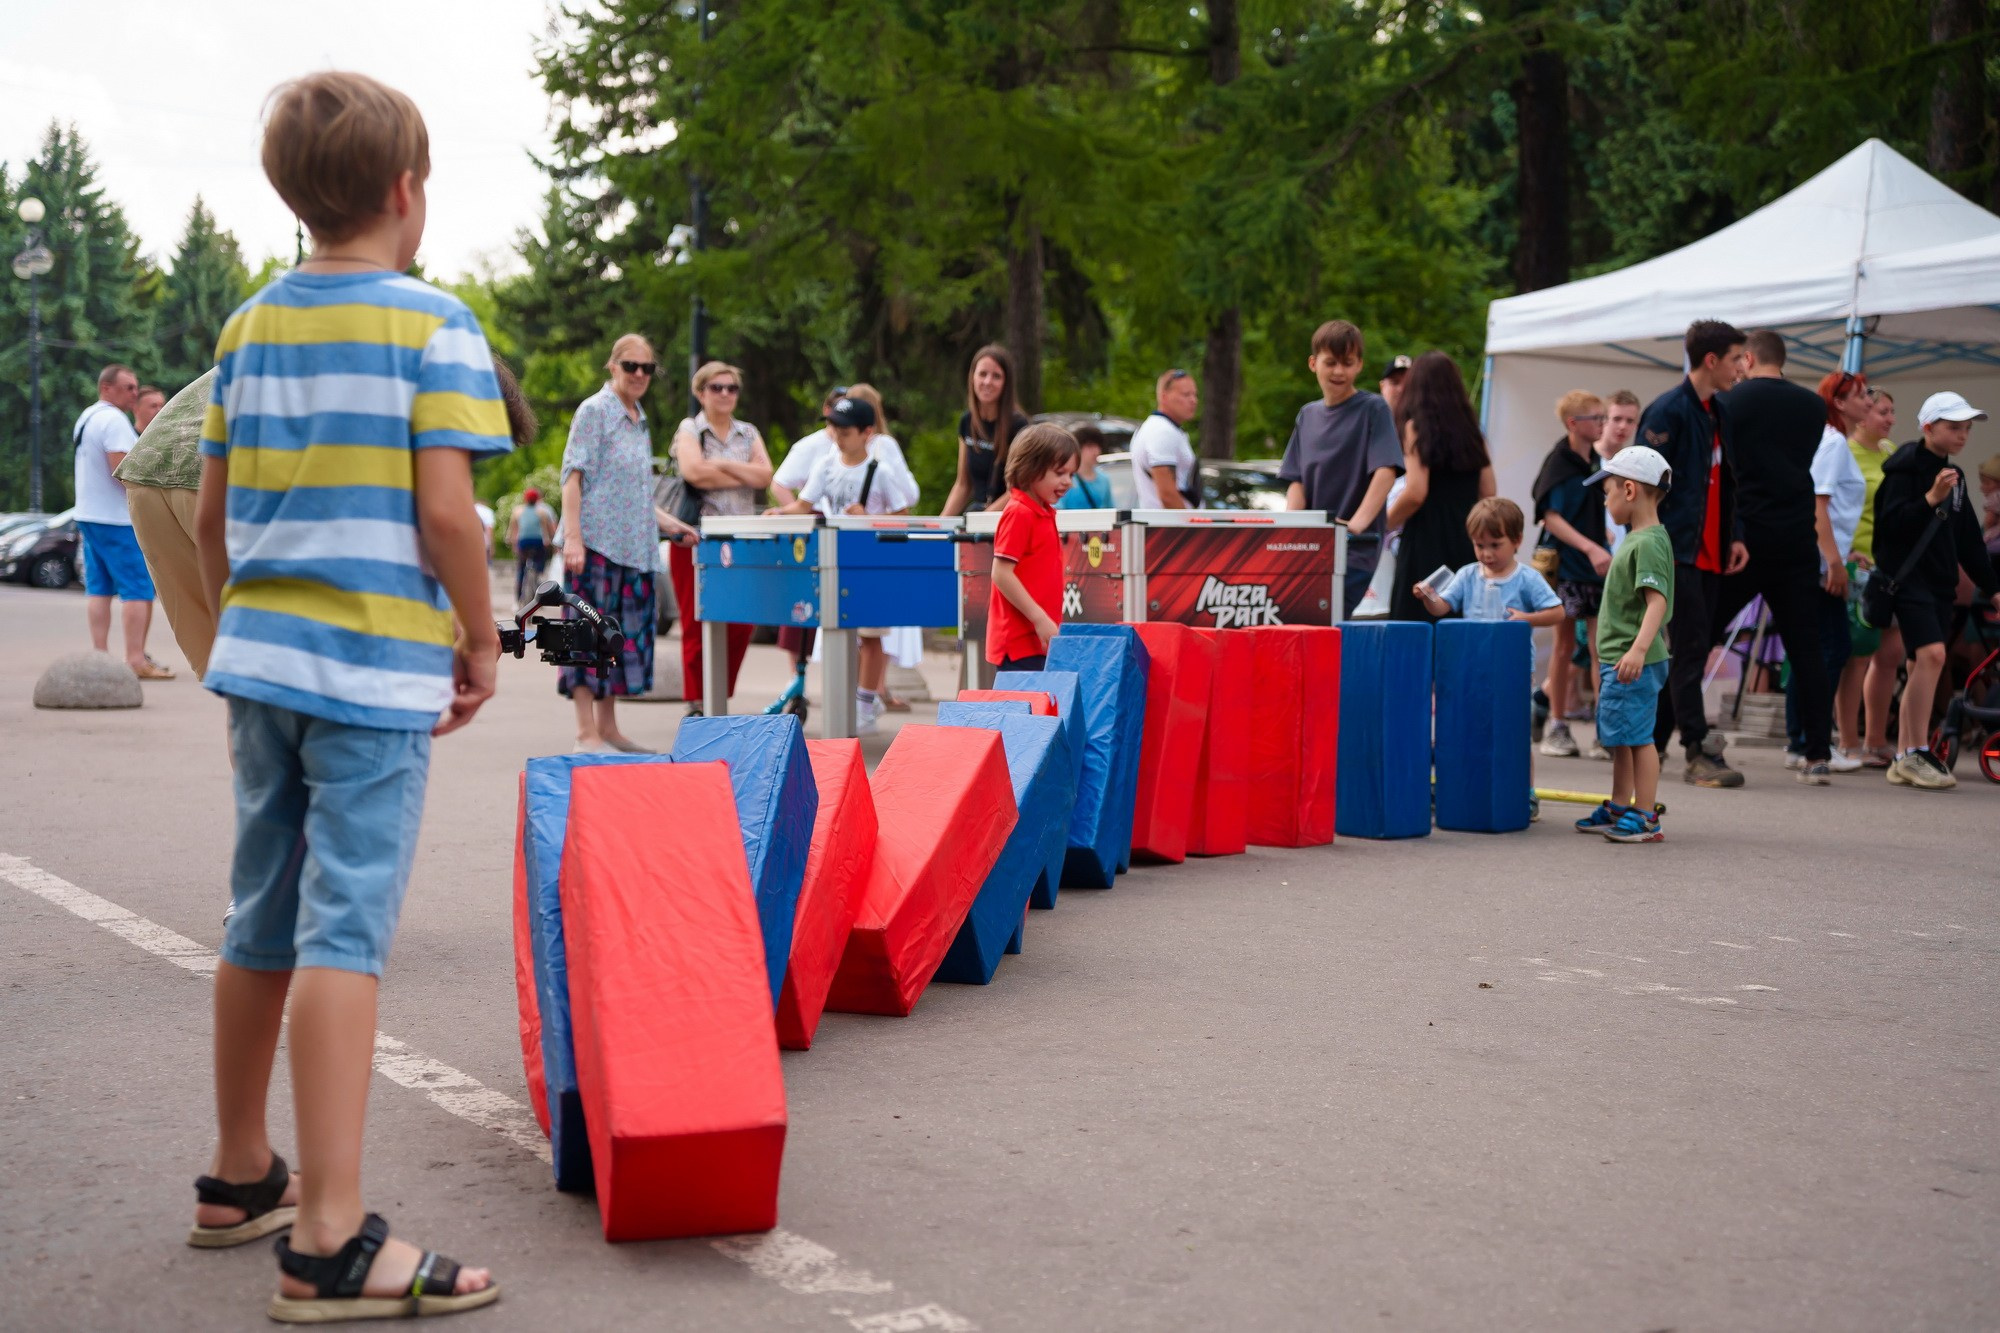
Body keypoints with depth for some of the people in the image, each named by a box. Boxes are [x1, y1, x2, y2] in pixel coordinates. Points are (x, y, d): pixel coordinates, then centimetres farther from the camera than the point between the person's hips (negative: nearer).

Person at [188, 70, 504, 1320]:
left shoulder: (250, 327, 11)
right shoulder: (433, 323, -7)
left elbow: (212, 515, 13)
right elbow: (446, 514, -14)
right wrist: (483, 643, -2)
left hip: (260, 655, 7)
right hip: (378, 670, -6)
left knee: (262, 925, 16)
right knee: (345, 934, -8)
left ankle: (242, 1175, 31)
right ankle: (331, 1240, -8)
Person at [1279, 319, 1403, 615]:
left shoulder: (1374, 409, -1)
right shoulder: (1307, 415, 16)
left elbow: (1386, 471, -12)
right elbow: (1296, 480, 12)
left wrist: (1358, 522, -25)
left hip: (1356, 547, -5)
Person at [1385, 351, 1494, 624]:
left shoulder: (1417, 426, -5)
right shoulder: (1472, 430, 11)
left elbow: (1416, 492, -13)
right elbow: (1488, 493, 11)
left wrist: (1381, 527, 0)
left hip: (1425, 543, -6)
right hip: (1464, 545, 6)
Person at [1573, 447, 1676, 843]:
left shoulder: (1648, 543, -16)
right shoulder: (1636, 539, 16)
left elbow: (1657, 601, -26)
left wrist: (1639, 649, -36)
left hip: (1634, 664, -10)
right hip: (1617, 660, 10)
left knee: (1637, 736, -6)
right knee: (1619, 738, 17)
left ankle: (1645, 818, -1)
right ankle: (1618, 809, 28)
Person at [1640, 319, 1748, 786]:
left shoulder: (1718, 414, 17)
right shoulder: (1668, 411, -10)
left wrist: (1734, 536, 12)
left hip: (1709, 553, 9)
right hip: (1676, 551, -9)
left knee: (1690, 651, 9)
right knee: (1689, 648, -8)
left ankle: (1649, 743, 17)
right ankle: (1700, 753, -6)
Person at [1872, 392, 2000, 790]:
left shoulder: (1953, 476, 18)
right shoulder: (1905, 467, -6)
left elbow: (1968, 539, 23)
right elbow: (1890, 522, -17)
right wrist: (1930, 499, -29)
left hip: (1941, 582, 8)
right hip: (1908, 576, -8)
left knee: (1921, 667, 7)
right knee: (1932, 654, -21)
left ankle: (1903, 759, 11)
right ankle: (1917, 753, -17)